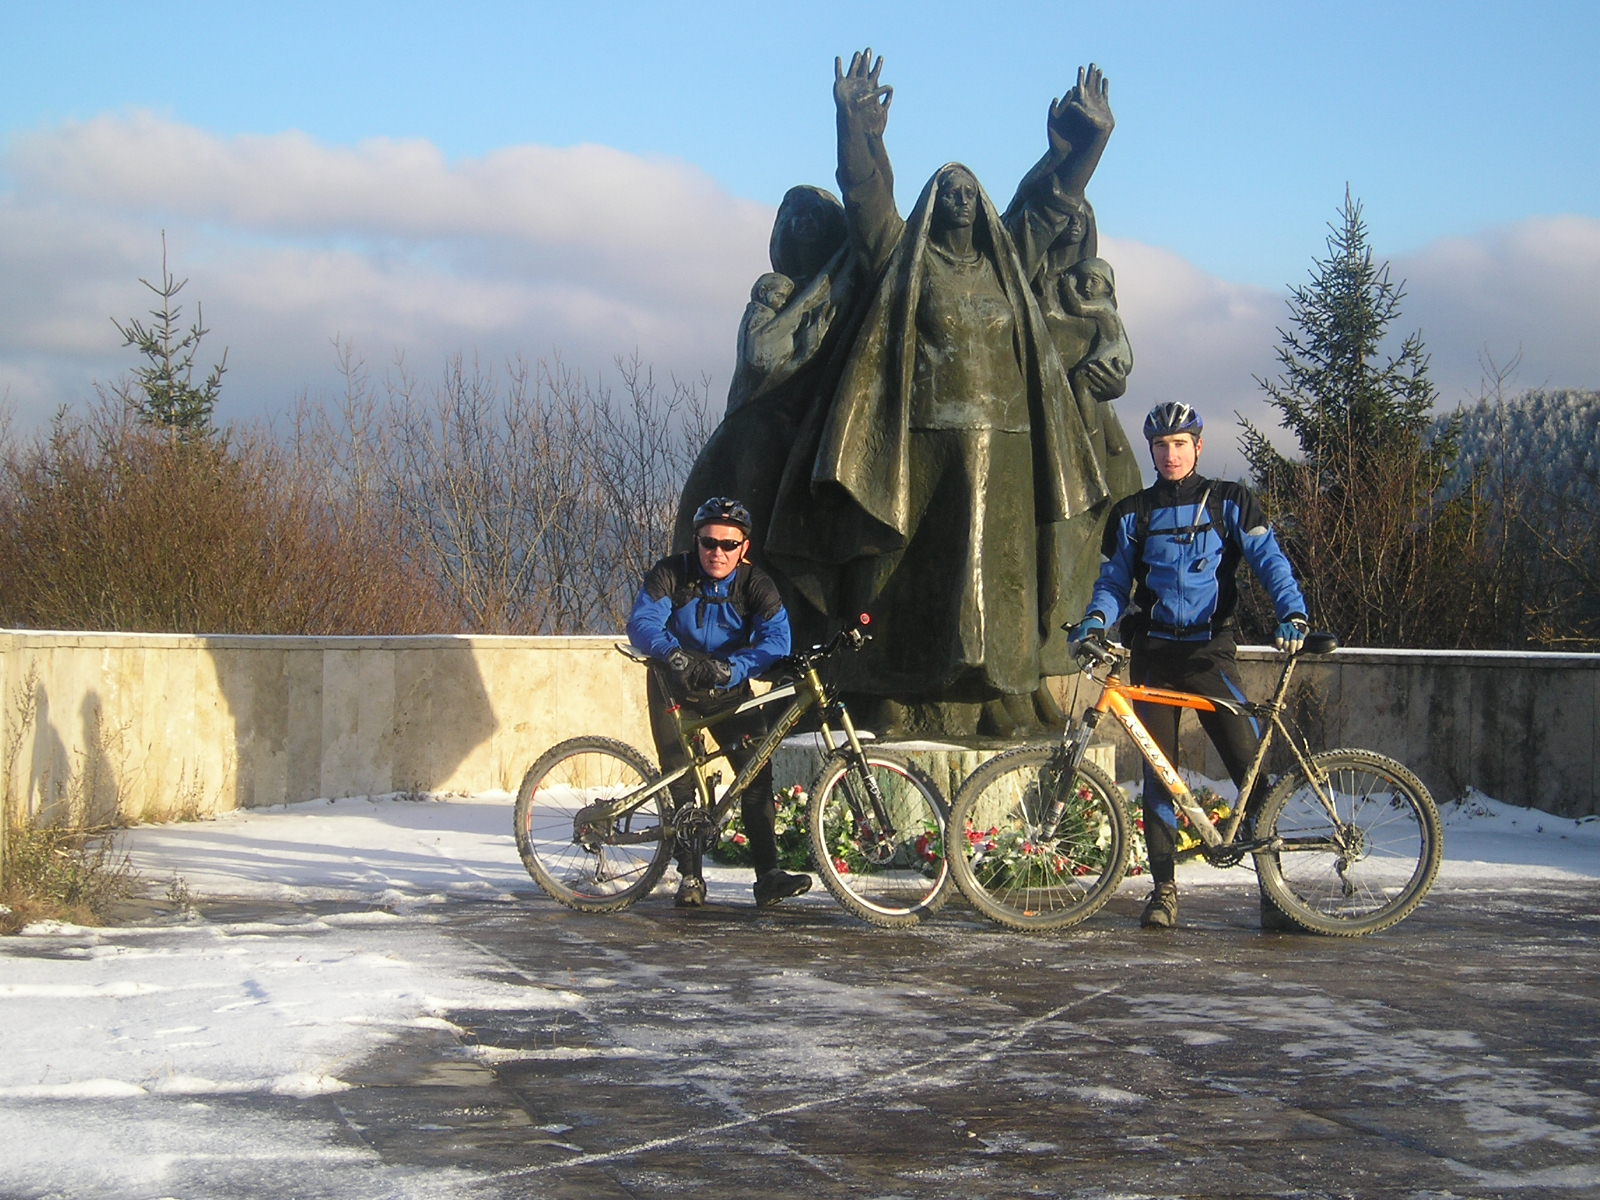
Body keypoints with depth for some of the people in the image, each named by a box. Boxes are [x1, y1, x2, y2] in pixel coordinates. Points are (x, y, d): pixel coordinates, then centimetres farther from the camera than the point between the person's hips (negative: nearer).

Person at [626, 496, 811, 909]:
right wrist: (675, 654, -46)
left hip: (728, 689, 1)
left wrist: (730, 668, -42)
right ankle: (690, 876, 6)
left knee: (757, 771, -10)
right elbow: (641, 623, -25)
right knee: (679, 780, -4)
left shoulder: (755, 585, -12)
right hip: (675, 688, -1)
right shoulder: (671, 574, -15)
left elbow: (775, 638, -25)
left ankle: (768, 875, -10)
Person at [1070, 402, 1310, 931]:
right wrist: (1095, 618, -10)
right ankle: (1164, 887, 10)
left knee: (1250, 762, -11)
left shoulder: (1230, 503, 4)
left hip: (1210, 651, -2)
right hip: (1153, 654, 2)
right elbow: (1114, 580, 11)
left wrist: (1292, 613, -20)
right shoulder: (1132, 514, 10)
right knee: (1158, 774, 2)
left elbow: (1269, 560, -3)